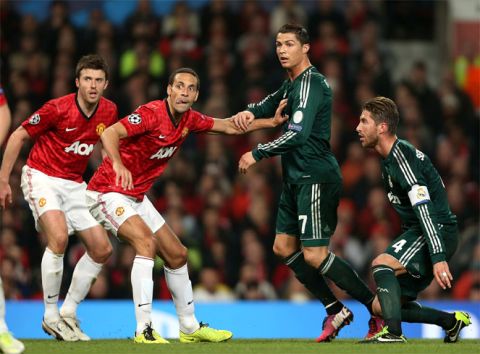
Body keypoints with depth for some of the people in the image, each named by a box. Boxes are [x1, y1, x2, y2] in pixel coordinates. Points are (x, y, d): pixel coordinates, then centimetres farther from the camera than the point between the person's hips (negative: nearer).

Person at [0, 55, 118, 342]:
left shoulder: (109, 111, -3)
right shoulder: (58, 109, -20)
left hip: (74, 184, 7)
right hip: (42, 176, -7)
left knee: (102, 249, 2)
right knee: (59, 236, -28)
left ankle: (68, 313, 15)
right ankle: (51, 316, -16)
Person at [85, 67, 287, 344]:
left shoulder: (189, 119, 1)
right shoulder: (151, 113, -23)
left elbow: (229, 126, 15)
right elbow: (110, 133, -36)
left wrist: (272, 122, 8)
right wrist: (118, 165, -54)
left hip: (136, 197, 9)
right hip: (108, 192, -9)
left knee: (177, 254, 13)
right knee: (146, 240, -29)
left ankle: (190, 328, 28)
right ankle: (144, 329, -31)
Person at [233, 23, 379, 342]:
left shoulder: (311, 83, -16)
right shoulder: (291, 84, 15)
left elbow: (297, 134, -25)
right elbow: (269, 105, 32)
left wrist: (256, 154, -17)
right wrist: (250, 112, 8)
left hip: (316, 179, -10)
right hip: (297, 179, 10)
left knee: (314, 255, -14)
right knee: (284, 247, 12)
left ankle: (379, 308, -6)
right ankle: (335, 311, 18)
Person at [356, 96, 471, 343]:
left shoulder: (401, 155, -17)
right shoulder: (388, 159, 14)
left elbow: (424, 208, -26)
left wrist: (438, 257, -34)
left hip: (438, 231, -10)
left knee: (381, 264, -30)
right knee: (381, 307, 8)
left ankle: (394, 333, -35)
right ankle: (452, 321, 19)